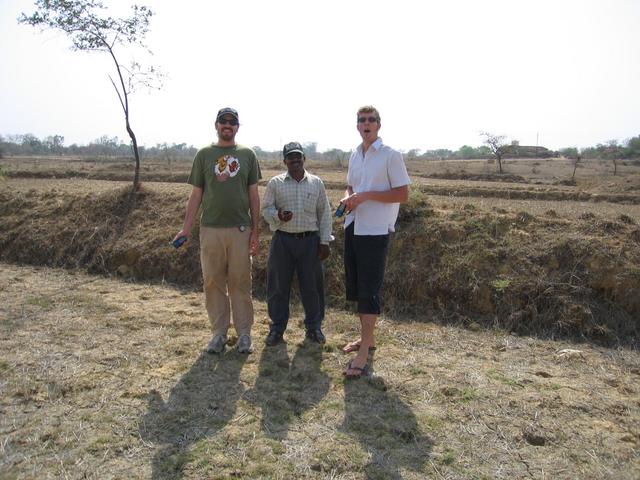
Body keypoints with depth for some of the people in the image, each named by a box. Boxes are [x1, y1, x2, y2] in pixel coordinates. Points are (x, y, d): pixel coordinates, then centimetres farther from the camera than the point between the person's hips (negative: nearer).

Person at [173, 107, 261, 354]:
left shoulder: (247, 154, 7)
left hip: (240, 229, 0)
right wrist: (186, 228, 0)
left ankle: (244, 333, 16)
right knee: (213, 282, 6)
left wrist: (255, 230, 1)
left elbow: (253, 195, 6)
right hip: (210, 229, 1)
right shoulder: (204, 154, 7)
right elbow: (196, 194, 7)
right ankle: (219, 332, 18)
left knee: (240, 282, 5)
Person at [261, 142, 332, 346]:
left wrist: (324, 241, 3)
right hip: (283, 240, 0)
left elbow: (324, 213, 8)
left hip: (310, 240, 1)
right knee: (278, 285, 5)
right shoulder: (275, 183, 3)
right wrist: (278, 216, -20)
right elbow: (266, 209, 3)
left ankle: (314, 326, 24)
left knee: (312, 285, 7)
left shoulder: (316, 183, 6)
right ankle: (277, 327, 21)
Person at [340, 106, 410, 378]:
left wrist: (366, 195, -19)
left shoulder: (391, 156, -8)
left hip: (375, 231, -7)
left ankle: (364, 352, 1)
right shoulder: (354, 156, 13)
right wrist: (347, 198, 0)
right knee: (355, 286, 14)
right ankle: (366, 338, 29)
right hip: (353, 227, 8)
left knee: (369, 290, -5)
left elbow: (403, 194, -11)